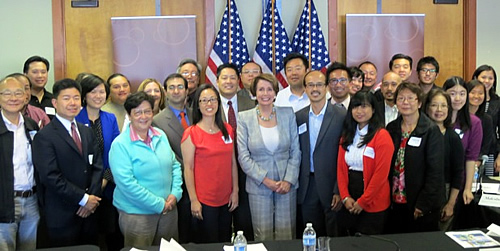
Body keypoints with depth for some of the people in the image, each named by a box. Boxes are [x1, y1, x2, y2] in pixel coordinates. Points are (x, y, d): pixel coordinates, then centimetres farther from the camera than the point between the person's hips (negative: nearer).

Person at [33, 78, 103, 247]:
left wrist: (92, 198, -7)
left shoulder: (87, 132, 12)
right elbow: (51, 177, -17)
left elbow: (97, 167, 7)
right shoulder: (44, 136, -10)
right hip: (62, 216, -6)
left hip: (88, 211, 6)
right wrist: (83, 199, -14)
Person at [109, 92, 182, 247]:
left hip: (168, 209, 5)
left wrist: (175, 193, -6)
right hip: (137, 215, -5)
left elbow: (175, 165, 10)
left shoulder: (161, 136, 4)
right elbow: (126, 183, -19)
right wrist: (158, 204, -17)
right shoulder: (120, 144, -13)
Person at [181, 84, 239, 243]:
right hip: (203, 201, -4)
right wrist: (194, 200, -11)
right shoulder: (191, 133, -8)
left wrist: (235, 191, 5)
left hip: (226, 199, 5)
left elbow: (232, 162, 9)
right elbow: (188, 168, -9)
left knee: (225, 242, 15)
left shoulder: (228, 130, 6)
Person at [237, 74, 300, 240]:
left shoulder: (288, 114, 2)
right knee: (263, 236, 6)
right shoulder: (244, 118, -2)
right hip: (258, 186, -1)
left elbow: (295, 151, 3)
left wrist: (288, 180, -7)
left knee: (286, 234, 6)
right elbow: (243, 156, -4)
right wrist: (266, 180, -10)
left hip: (287, 185, 1)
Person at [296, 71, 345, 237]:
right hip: (306, 187, 3)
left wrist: (339, 190, -12)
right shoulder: (299, 117, 6)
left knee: (333, 236, 8)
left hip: (330, 185, -3)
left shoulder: (341, 116, -6)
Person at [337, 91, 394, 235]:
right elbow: (340, 168, 7)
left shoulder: (382, 136, -10)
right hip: (349, 204, 5)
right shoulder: (347, 135, 9)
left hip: (372, 205, -5)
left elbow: (381, 173, -14)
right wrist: (345, 197, -5)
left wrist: (362, 201, -13)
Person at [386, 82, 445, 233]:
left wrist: (423, 204, -15)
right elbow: (387, 166, 10)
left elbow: (435, 172, -12)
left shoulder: (431, 131, -9)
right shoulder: (392, 128, 6)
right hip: (395, 203, 4)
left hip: (423, 207, -4)